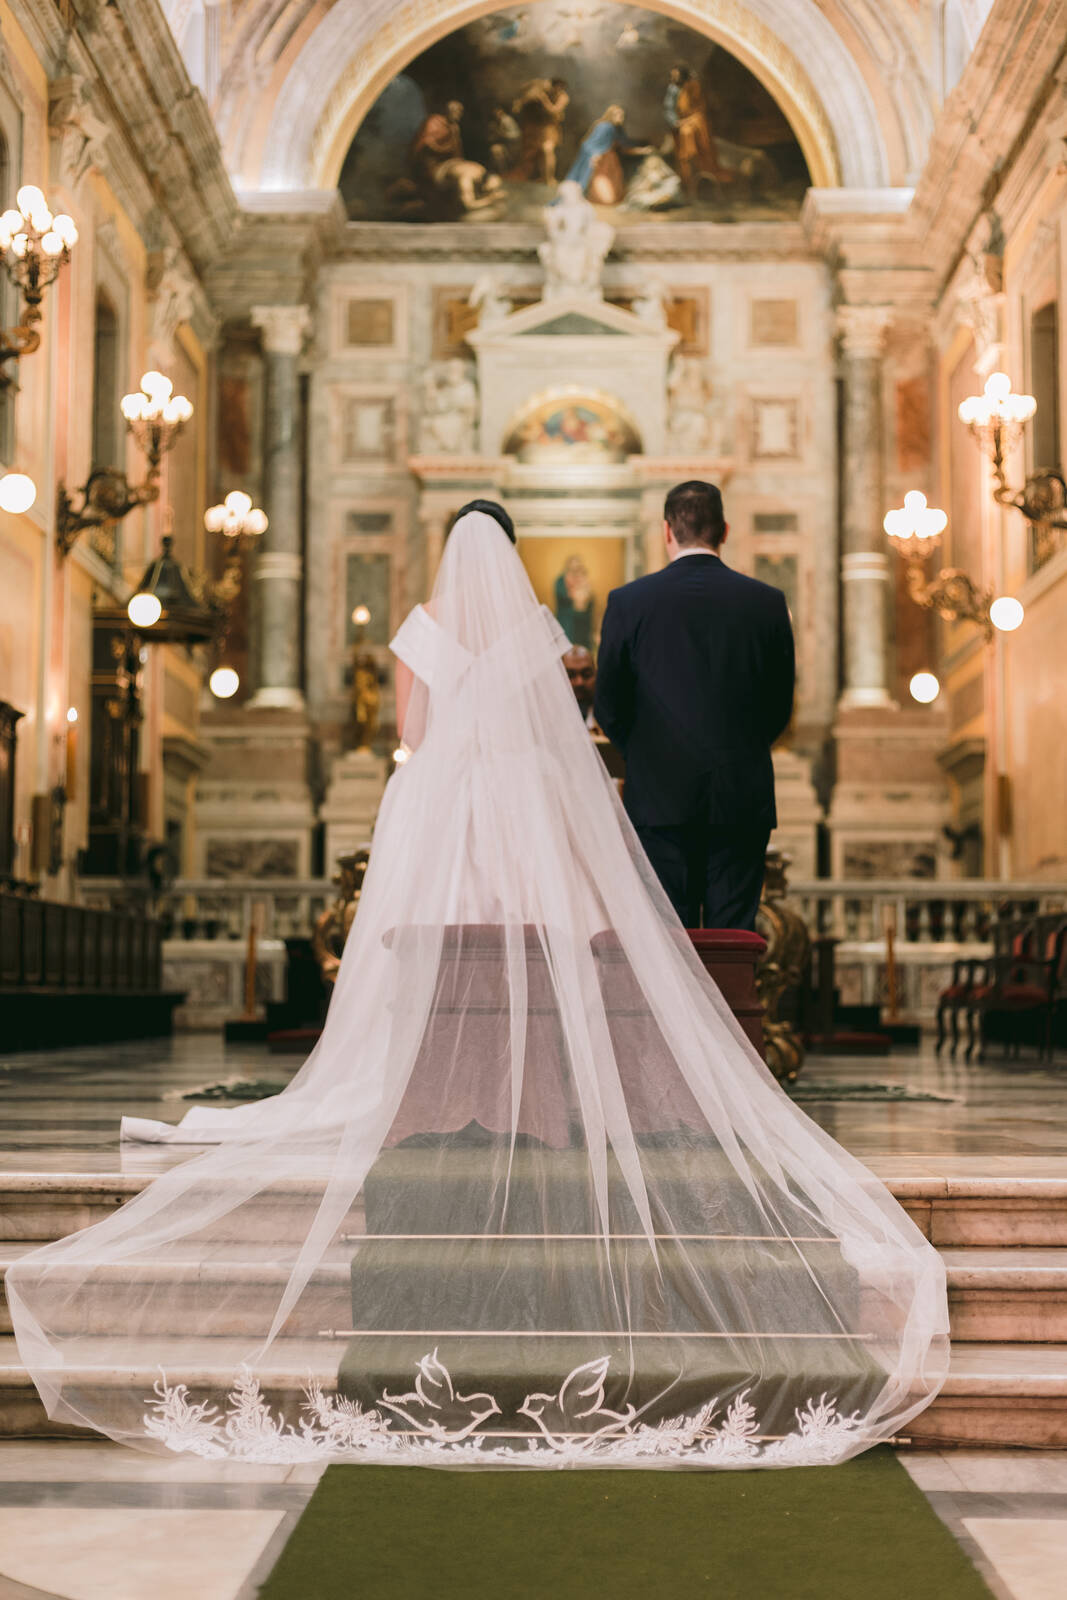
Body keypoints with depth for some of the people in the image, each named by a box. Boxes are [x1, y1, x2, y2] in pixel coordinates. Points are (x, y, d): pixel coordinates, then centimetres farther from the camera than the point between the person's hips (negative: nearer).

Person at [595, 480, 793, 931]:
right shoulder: (767, 602, 1)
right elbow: (781, 707, 7)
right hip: (743, 798, 1)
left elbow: (608, 707, 2)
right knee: (734, 940, 3)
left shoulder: (628, 602, -3)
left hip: (660, 796, -1)